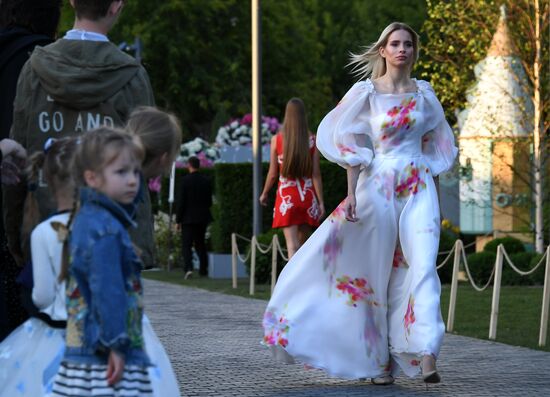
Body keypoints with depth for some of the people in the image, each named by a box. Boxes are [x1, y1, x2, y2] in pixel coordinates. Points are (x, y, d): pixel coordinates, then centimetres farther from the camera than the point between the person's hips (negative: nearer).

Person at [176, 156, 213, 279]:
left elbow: (181, 201, -11)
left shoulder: (185, 180, -11)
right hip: (202, 218, 4)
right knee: (200, 244, 16)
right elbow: (209, 201, 6)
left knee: (186, 245, -3)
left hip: (188, 218, -4)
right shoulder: (206, 181, 2)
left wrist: (178, 220, -6)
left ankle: (188, 268, -21)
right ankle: (203, 270, 17)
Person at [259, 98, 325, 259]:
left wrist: (264, 194, 18)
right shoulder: (312, 140, -2)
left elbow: (273, 174, 1)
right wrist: (320, 202, 0)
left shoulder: (277, 139, -3)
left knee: (292, 246, -8)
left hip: (286, 197, -2)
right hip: (308, 197, 2)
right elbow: (316, 174, -4)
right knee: (303, 244, 17)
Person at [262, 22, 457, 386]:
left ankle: (426, 356, -23)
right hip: (378, 187, -2)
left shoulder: (424, 93, 9)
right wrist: (351, 193, -9)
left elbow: (434, 147, 16)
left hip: (418, 190, 2)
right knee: (376, 273, 2)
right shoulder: (366, 93, 1)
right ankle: (381, 359, 12)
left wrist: (435, 198, 15)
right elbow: (354, 147, -1)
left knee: (423, 266, -14)